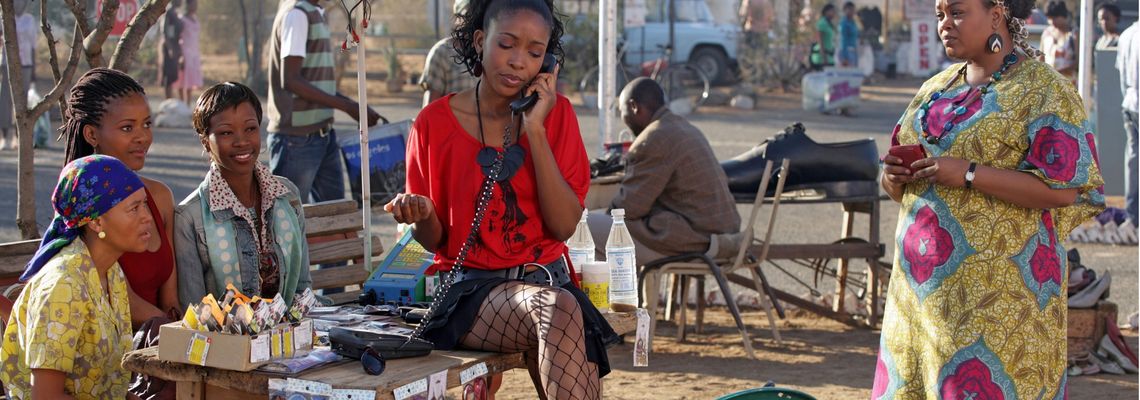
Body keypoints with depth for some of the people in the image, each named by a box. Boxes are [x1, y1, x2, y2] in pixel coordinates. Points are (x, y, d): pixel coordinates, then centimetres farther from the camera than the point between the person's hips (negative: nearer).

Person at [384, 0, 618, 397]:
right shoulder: (435, 123, 0)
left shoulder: (556, 113, 6)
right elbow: (433, 240, 7)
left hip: (546, 278, 2)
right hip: (471, 289, -2)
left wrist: (536, 131, -10)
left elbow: (564, 226, -5)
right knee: (557, 309, -34)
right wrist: (423, 215, -17)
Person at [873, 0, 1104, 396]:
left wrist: (968, 174, -19)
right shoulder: (936, 88, 17)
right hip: (923, 284, 7)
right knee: (906, 383, 4)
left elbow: (1064, 188, -14)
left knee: (984, 384, -10)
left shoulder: (1043, 90, -4)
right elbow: (899, 186, 24)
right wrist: (894, 176, -1)